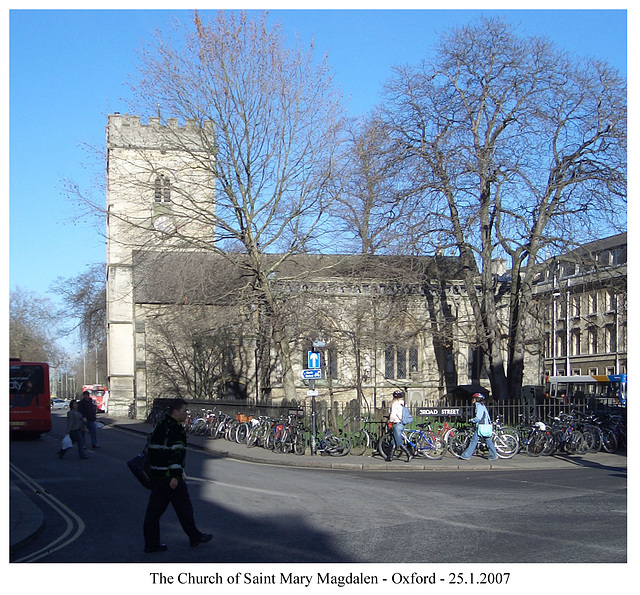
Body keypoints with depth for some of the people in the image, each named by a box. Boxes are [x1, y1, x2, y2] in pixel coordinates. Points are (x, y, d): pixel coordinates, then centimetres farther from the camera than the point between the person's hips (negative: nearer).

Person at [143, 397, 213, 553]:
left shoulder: (160, 426, 14)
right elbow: (175, 453, -23)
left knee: (154, 508, 8)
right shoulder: (175, 429, -16)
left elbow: (150, 446, 23)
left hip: (156, 475, 9)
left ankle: (151, 543, 9)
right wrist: (175, 476, -23)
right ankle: (195, 537, 17)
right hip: (169, 476, -9)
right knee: (183, 506, 5)